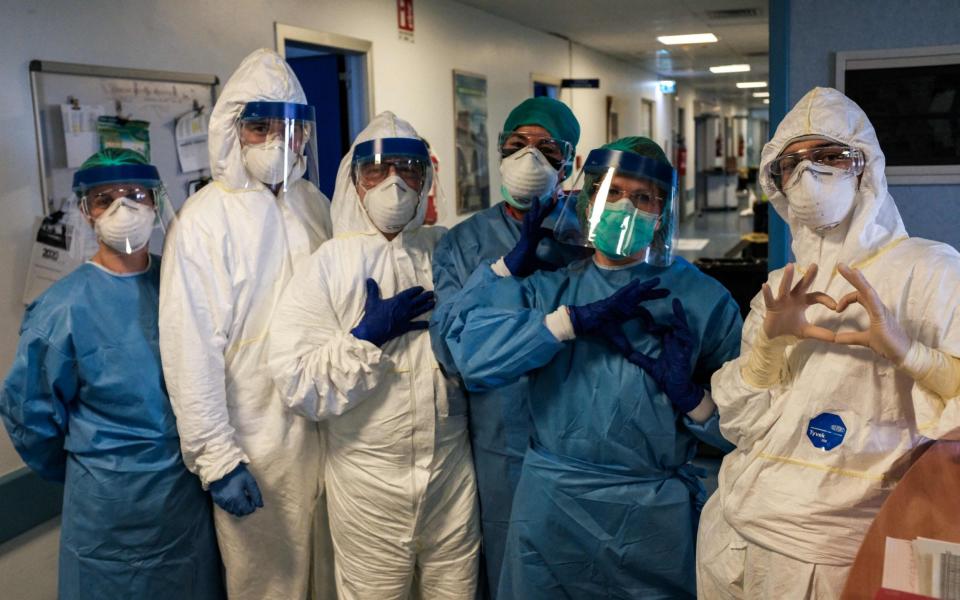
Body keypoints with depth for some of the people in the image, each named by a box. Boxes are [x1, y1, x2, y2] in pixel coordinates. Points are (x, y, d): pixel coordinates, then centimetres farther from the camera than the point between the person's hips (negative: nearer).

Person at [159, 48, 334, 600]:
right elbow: (191, 349, -16)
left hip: (326, 425, 5)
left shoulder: (315, 204, 4)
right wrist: (216, 458, -16)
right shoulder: (205, 219, -14)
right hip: (256, 439, -5)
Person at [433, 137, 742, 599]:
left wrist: (690, 393, -21)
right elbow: (467, 350, -17)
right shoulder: (551, 285, 1)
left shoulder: (703, 299, -2)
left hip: (653, 513, -1)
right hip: (550, 503, 2)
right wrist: (575, 320, -20)